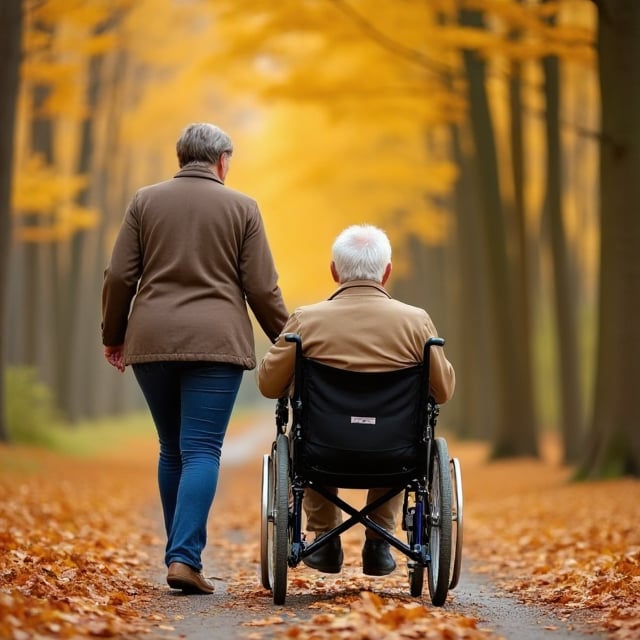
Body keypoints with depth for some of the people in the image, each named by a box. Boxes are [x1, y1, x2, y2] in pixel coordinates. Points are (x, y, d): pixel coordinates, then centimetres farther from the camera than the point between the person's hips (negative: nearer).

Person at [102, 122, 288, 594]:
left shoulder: (145, 201, 8)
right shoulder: (241, 207, 3)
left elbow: (119, 276, 4)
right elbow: (262, 288, 1)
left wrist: (113, 336, 16)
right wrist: (286, 338, 12)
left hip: (152, 341, 3)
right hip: (215, 342, -3)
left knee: (172, 450, 14)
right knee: (201, 451, -4)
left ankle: (181, 553, 17)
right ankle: (185, 557, -16)